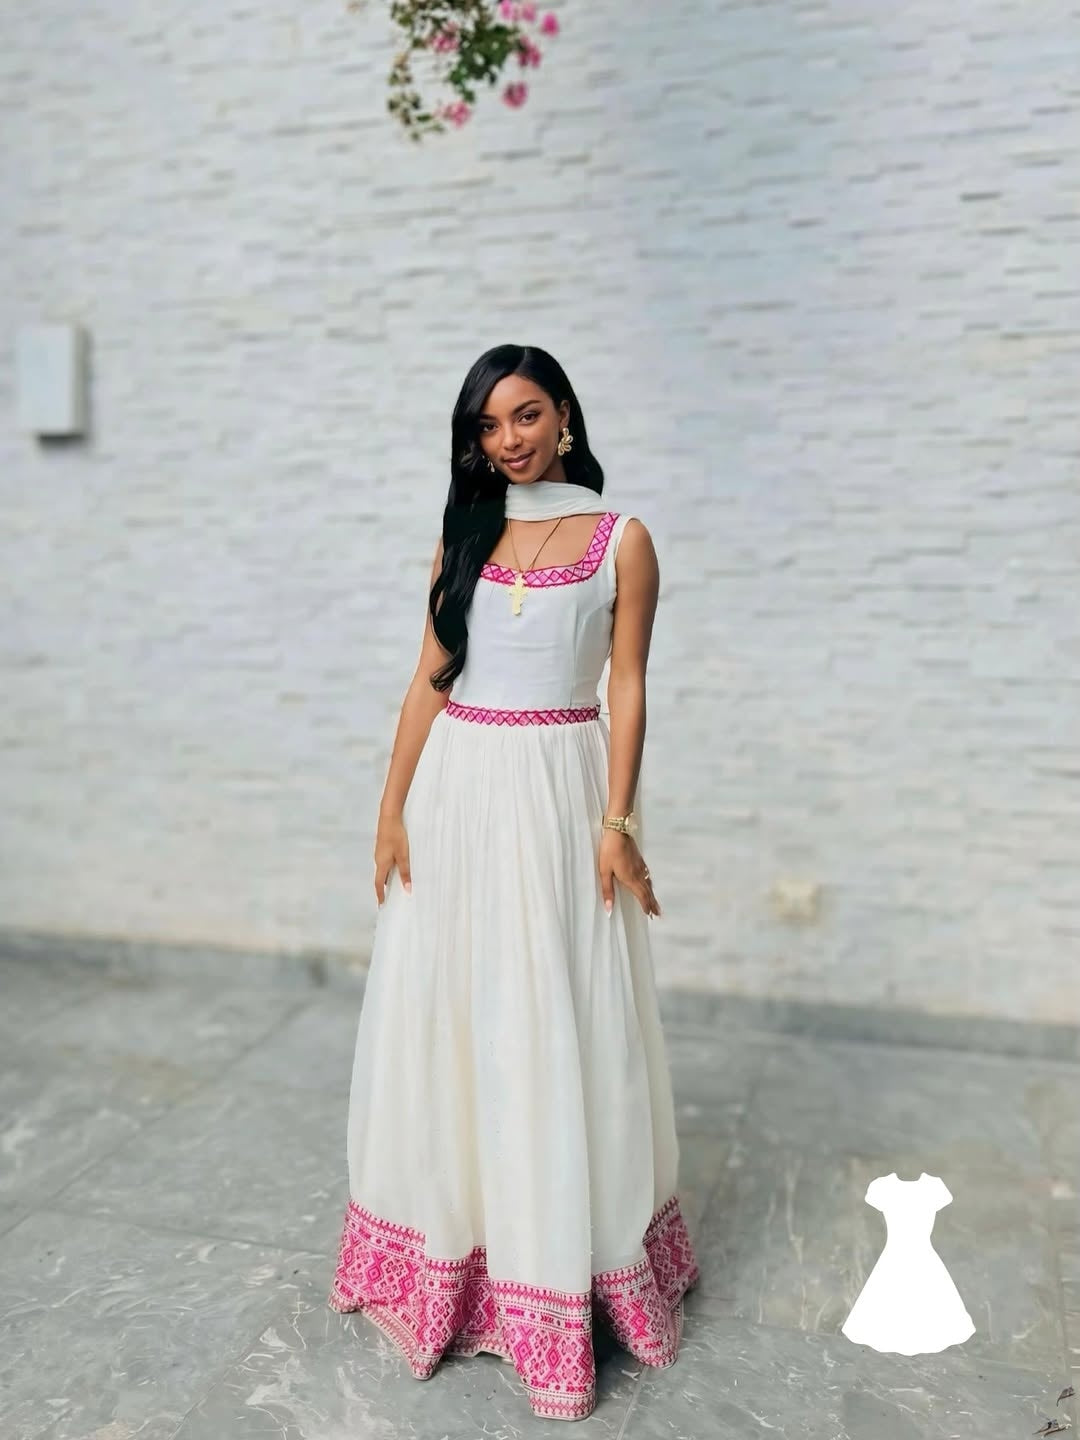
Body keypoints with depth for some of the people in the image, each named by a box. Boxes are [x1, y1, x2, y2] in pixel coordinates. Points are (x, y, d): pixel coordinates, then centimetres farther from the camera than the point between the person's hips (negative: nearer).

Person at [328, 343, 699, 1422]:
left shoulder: (620, 539, 0)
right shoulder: (462, 536, 10)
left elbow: (627, 689, -3)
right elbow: (429, 680, 8)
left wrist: (616, 821, -11)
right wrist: (392, 810, 2)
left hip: (560, 792, -3)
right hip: (455, 792, 4)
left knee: (557, 1028, 3)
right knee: (447, 1018, 10)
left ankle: (558, 1267, 22)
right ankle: (450, 1261, 29)